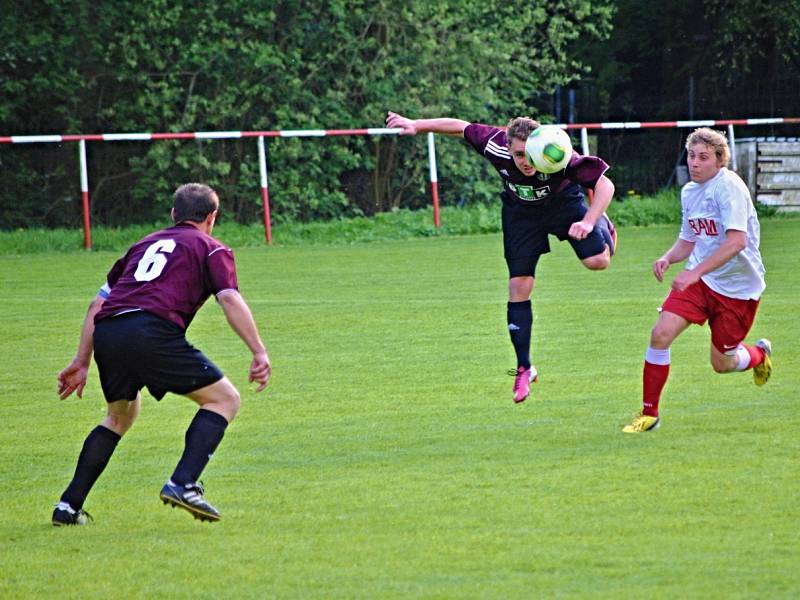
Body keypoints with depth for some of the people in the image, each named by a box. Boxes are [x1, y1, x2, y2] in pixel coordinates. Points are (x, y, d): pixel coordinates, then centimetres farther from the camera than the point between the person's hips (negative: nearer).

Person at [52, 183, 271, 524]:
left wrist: (81, 362, 34)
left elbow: (98, 303, 30)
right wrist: (259, 352, -3)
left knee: (120, 416, 30)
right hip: (151, 332, -6)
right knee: (224, 398, 8)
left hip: (105, 332, 6)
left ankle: (69, 506, 22)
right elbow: (230, 300, -1)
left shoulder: (145, 244, 33)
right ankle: (183, 484, -9)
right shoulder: (211, 249, 17)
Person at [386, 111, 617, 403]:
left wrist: (588, 222, -45)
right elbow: (461, 127, -18)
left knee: (597, 261, -19)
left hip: (562, 203, -1)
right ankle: (524, 369, 6)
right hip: (521, 211, 1)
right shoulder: (498, 148, -34)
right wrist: (416, 125, -15)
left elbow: (605, 185, -34)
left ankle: (602, 226, 20)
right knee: (518, 286, -4)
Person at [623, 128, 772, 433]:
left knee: (722, 363, 6)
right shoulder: (689, 191, 5)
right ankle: (649, 413, -2)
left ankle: (759, 355, 42)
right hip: (698, 279, 6)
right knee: (661, 334, -14)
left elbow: (736, 241, -29)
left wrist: (695, 271, -34)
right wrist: (668, 258, -5)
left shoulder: (729, 186, -20)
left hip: (738, 287, -6)